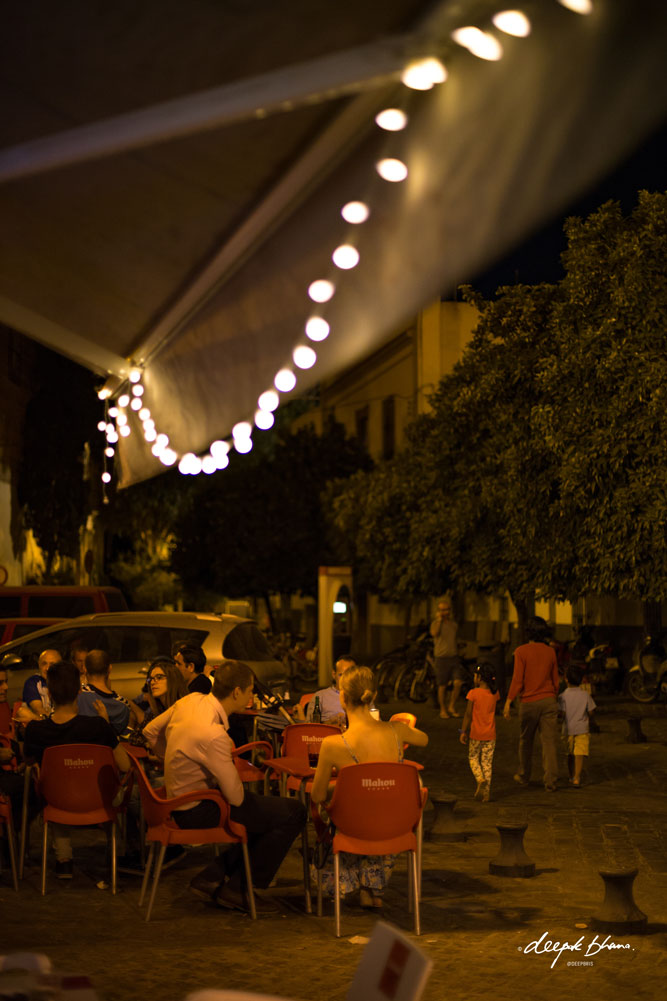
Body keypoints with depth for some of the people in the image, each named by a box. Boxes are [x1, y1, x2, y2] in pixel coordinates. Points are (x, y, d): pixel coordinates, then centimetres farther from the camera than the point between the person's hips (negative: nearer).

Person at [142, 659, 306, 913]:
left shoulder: (191, 700, -4)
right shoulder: (214, 735, -30)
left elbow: (151, 732, 12)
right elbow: (235, 796, -23)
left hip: (179, 797, 10)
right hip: (198, 811, -10)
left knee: (267, 807, 21)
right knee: (292, 813, -9)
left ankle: (212, 878, 16)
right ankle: (237, 890, 3)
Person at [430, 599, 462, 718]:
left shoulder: (453, 624, 13)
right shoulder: (436, 623, -5)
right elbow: (434, 633, -27)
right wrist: (439, 619, -18)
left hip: (453, 657, 4)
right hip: (441, 658, -4)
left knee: (457, 683, -9)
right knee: (442, 686, 2)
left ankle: (451, 707, 7)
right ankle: (443, 710, 15)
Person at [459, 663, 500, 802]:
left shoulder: (474, 693, -13)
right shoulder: (494, 694, 0)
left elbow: (468, 714, -12)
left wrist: (463, 731, -4)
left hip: (476, 734, -3)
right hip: (490, 734, 3)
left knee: (473, 758, 13)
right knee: (487, 762, 9)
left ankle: (481, 780, -12)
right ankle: (486, 791, 6)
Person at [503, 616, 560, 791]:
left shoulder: (521, 651, -9)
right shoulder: (550, 652, 3)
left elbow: (518, 680, -12)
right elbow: (555, 680, 9)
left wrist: (508, 702, -8)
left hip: (529, 702, -2)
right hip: (548, 700, 2)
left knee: (525, 741, 14)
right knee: (549, 741, 1)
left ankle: (524, 777, 27)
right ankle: (550, 781, -4)